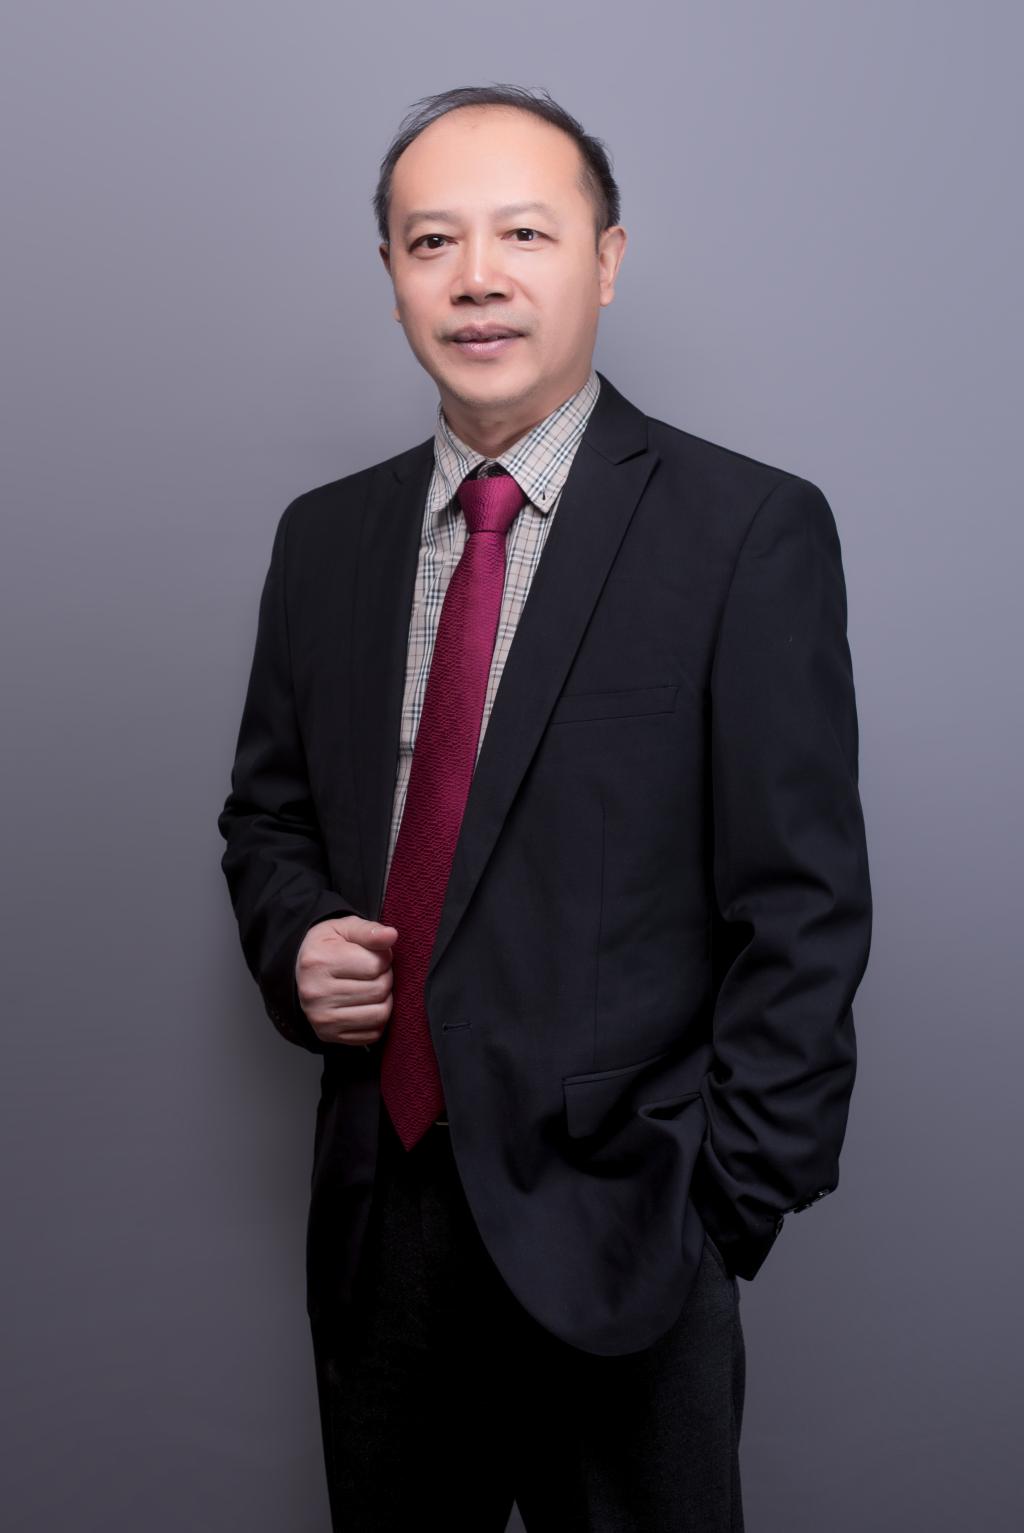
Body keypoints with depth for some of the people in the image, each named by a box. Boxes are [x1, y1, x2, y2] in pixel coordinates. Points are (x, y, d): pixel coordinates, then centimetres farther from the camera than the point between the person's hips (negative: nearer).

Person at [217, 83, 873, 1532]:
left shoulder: (749, 529, -9)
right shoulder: (324, 537, 6)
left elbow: (804, 910, -10)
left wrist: (730, 1209, -12)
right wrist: (295, 940, -4)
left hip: (611, 1221, -4)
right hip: (379, 1208, 5)